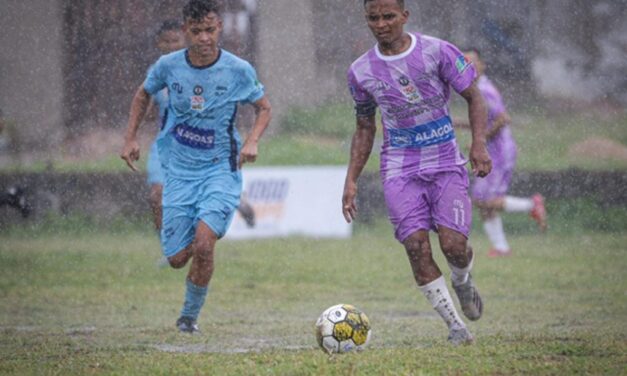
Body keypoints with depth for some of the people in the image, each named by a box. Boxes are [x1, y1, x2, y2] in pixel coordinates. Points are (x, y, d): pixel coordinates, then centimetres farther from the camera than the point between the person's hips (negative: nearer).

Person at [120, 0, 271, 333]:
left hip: (221, 168, -2)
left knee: (203, 243, -23)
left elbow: (263, 108, 7)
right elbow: (143, 94, 16)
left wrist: (252, 141, -12)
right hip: (179, 171, 2)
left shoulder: (238, 70, -9)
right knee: (177, 258, -1)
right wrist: (130, 138, 7)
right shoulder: (169, 66, -5)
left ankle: (190, 315, -1)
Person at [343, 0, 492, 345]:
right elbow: (364, 128, 16)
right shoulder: (361, 71, 3)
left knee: (454, 244, -15)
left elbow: (473, 97, 1)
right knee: (416, 246, -15)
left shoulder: (438, 52, -6)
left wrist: (479, 144, -15)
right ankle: (455, 325, -2)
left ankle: (463, 283, 23)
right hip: (400, 169, 2)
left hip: (446, 164, -2)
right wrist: (351, 180, 9)